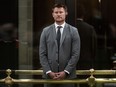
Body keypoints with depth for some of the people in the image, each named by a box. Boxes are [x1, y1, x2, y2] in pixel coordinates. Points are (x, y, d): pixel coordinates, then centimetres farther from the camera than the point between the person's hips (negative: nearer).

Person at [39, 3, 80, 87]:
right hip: (49, 75, 1)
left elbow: (76, 54, -3)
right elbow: (42, 54, 4)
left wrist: (66, 72, -10)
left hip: (68, 75, -1)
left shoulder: (73, 31, 2)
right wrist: (48, 71, -7)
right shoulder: (46, 31, 7)